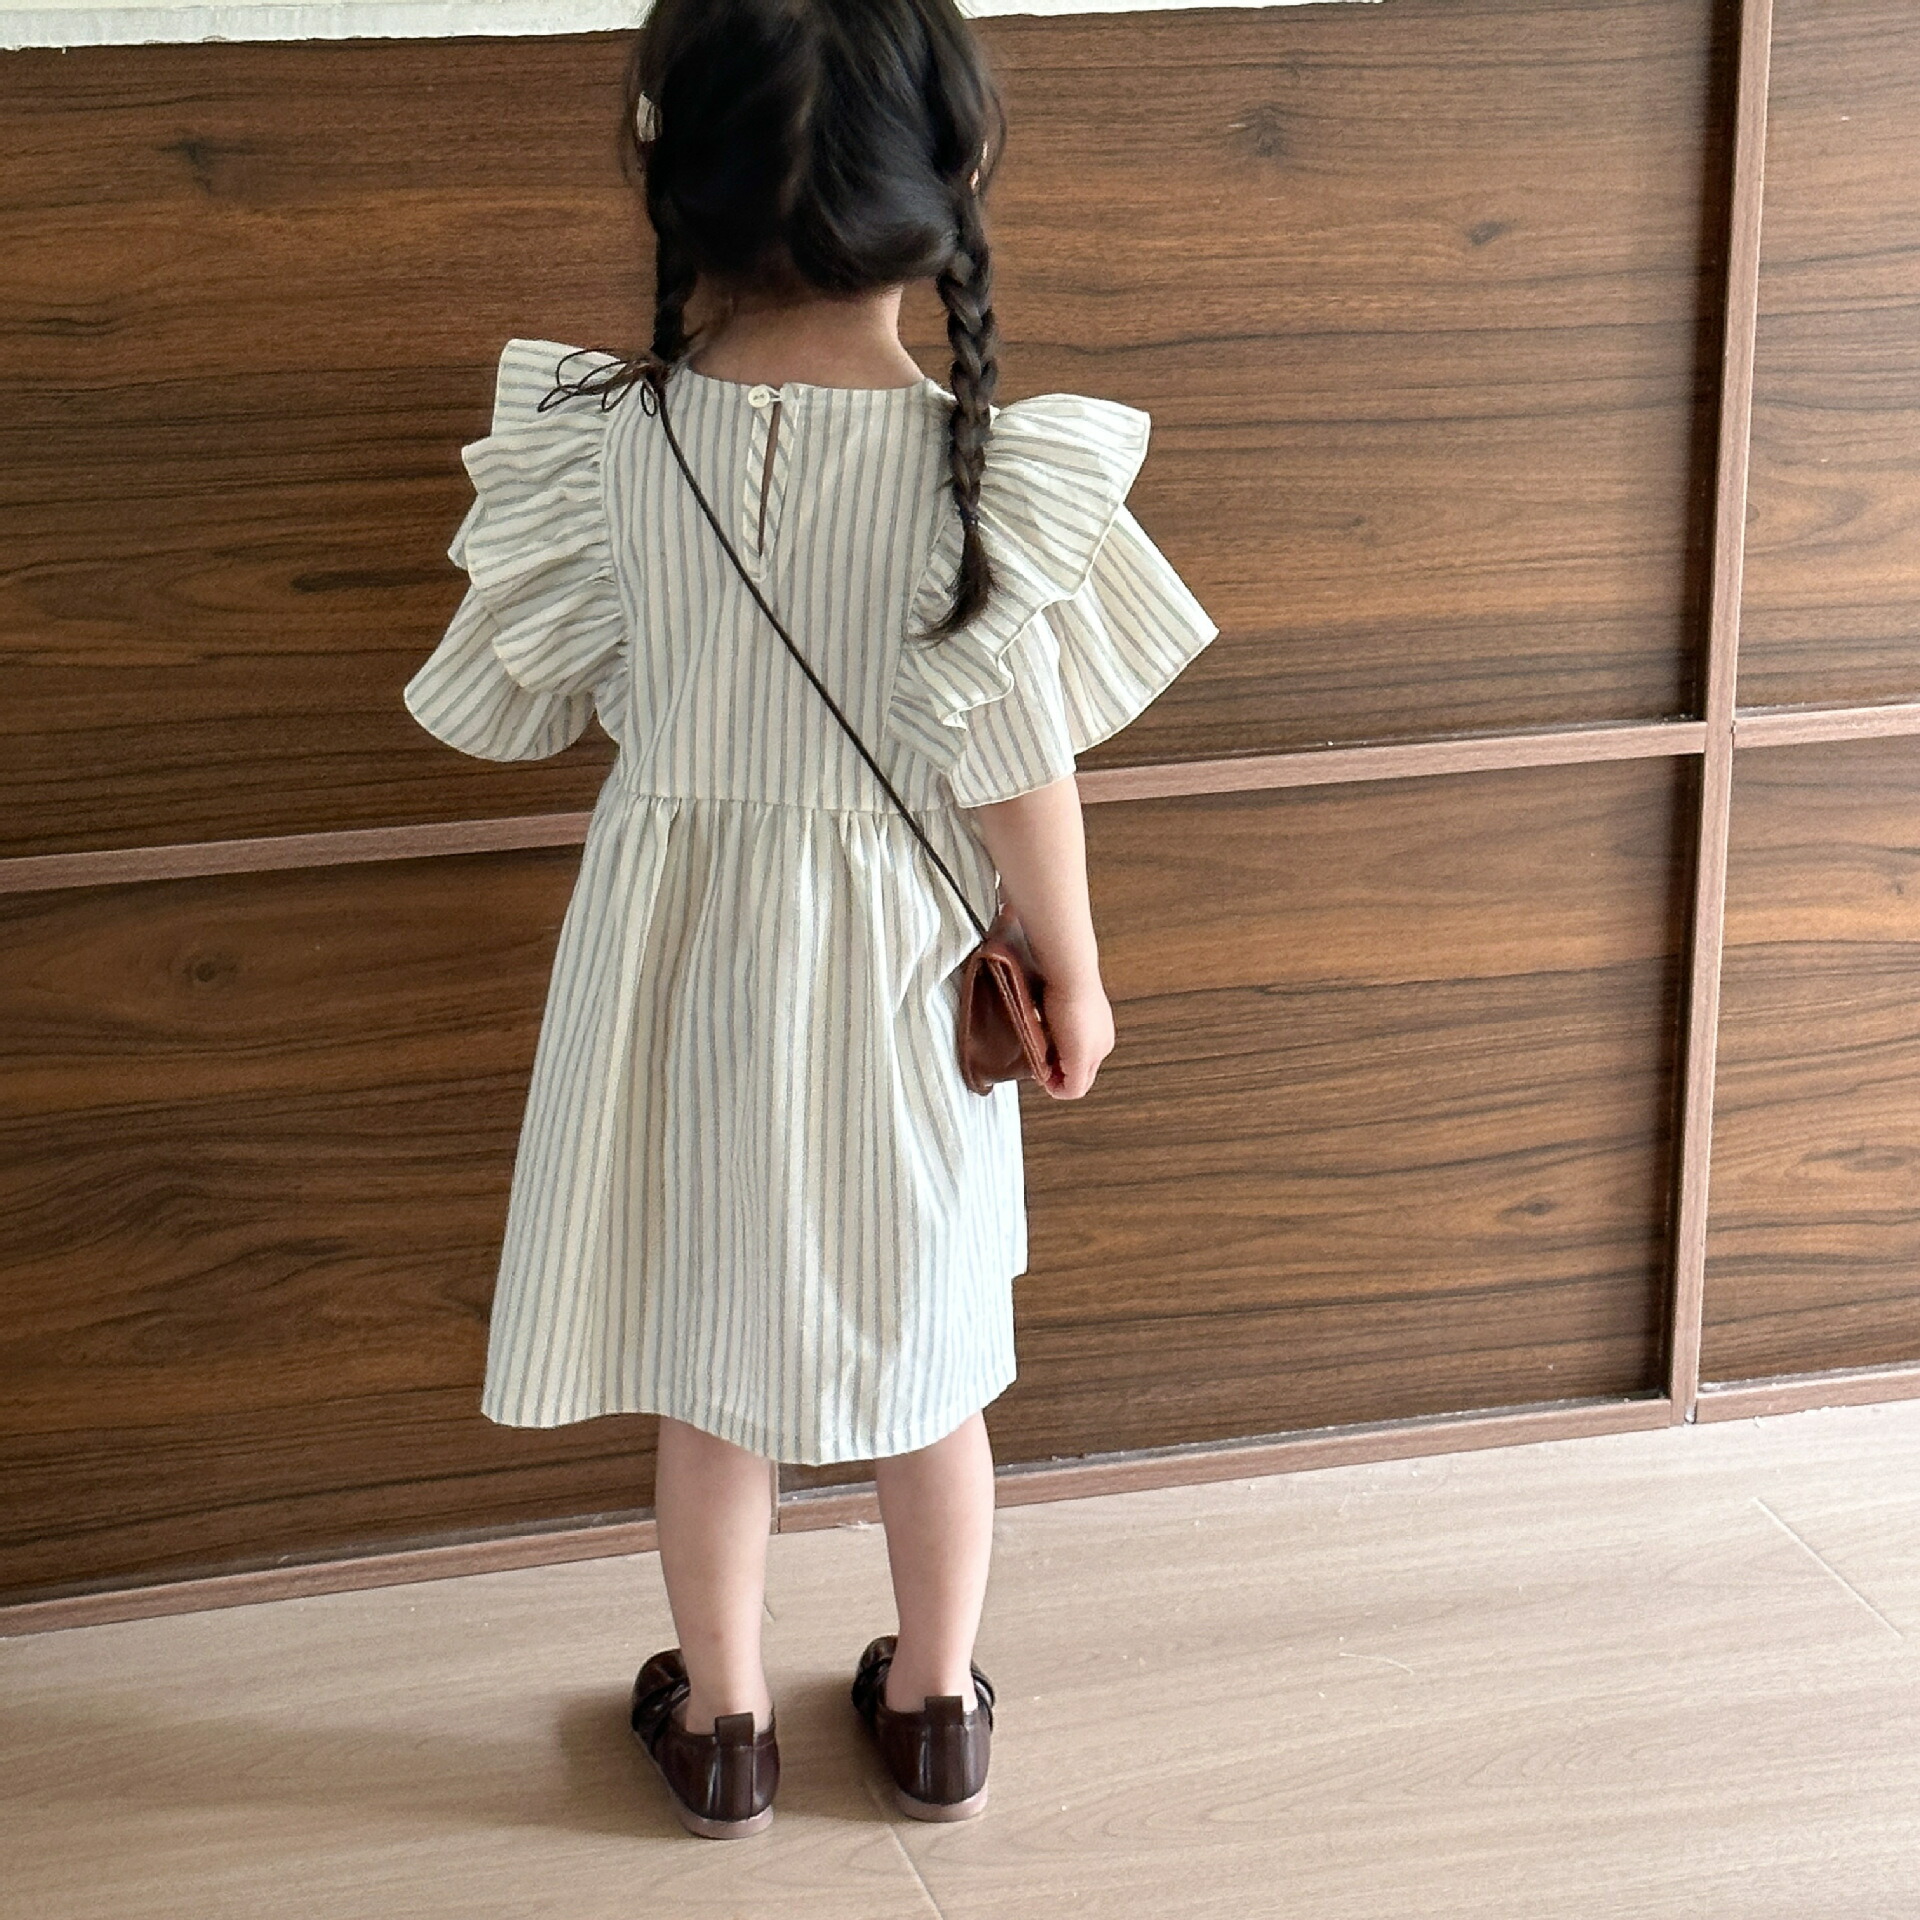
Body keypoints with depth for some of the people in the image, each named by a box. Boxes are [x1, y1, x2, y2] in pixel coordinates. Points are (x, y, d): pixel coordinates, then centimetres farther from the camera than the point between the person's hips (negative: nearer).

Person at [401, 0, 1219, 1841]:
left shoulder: (608, 443, -16)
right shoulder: (983, 464, -19)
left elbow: (510, 702, -3)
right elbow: (1015, 768, -15)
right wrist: (1074, 977, 1)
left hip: (683, 963, 1)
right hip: (900, 980, 0)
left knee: (707, 1361, 18)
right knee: (924, 1360, 19)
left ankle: (722, 1721, 33)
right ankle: (935, 1707, 36)